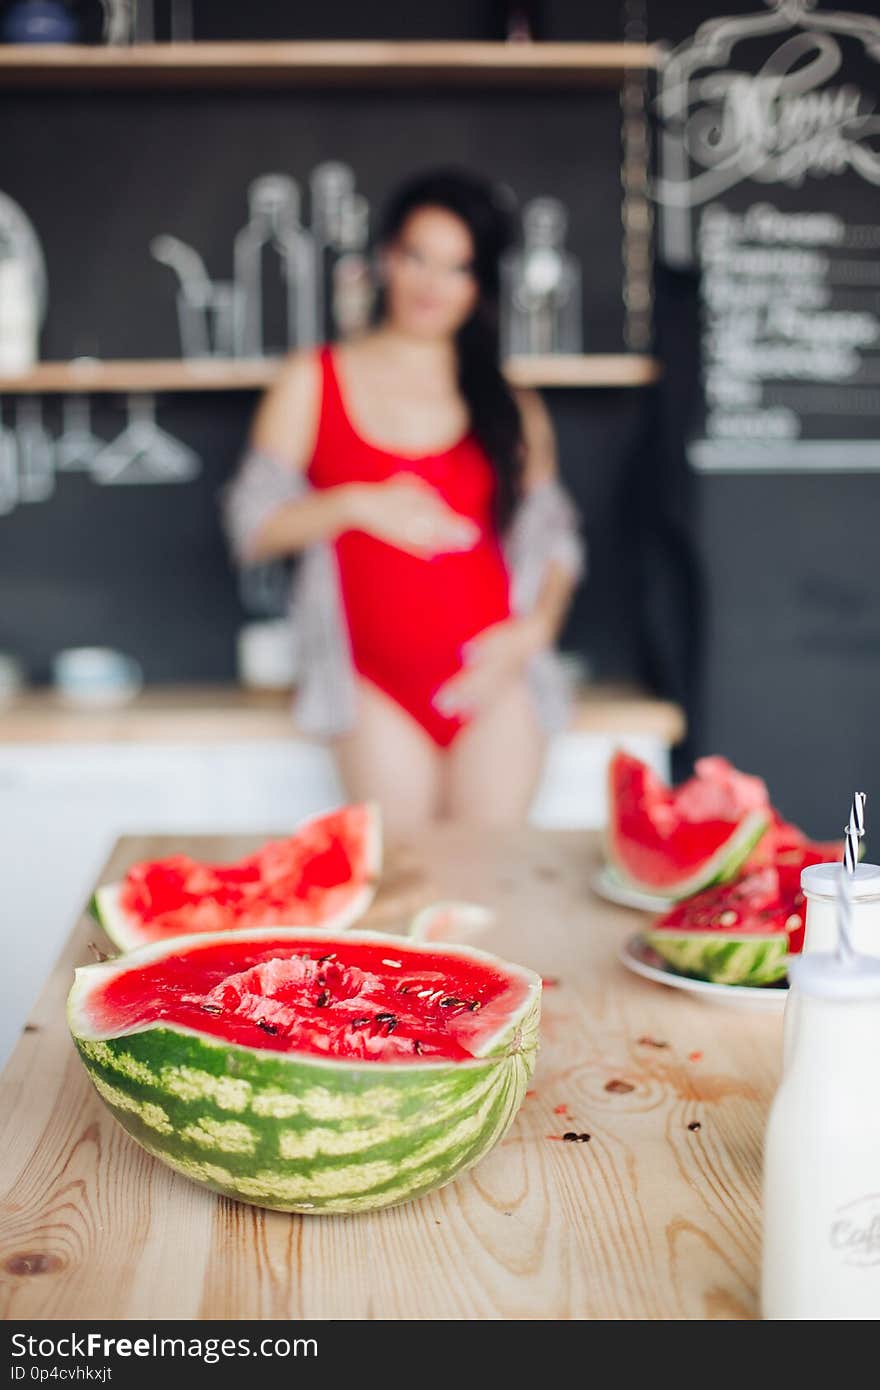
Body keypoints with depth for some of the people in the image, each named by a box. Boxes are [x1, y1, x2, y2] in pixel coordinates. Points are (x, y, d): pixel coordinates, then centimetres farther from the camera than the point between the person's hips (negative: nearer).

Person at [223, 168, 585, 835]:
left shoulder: (511, 404, 11)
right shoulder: (313, 382, 8)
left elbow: (555, 537, 13)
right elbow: (254, 526, 3)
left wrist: (533, 631, -5)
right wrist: (357, 505, -12)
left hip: (491, 678, 1)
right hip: (380, 684, -1)